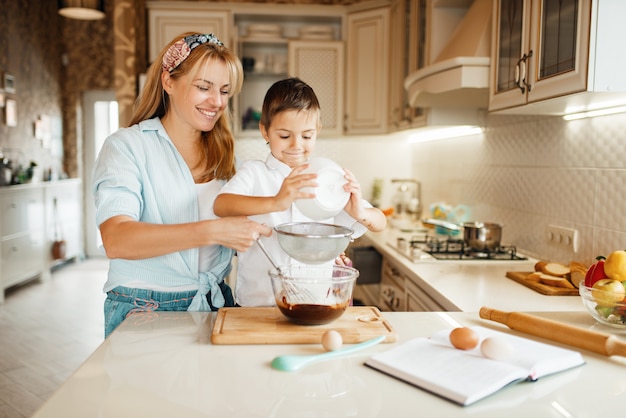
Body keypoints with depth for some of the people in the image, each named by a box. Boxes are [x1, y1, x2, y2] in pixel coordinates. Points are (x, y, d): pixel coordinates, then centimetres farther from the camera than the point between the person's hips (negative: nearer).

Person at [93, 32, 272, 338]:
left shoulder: (224, 154, 12)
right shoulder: (126, 146, -4)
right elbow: (116, 239, -20)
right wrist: (212, 231, -30)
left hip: (215, 305, 4)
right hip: (144, 310, -4)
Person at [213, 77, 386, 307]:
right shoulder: (253, 173, 1)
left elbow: (380, 223, 7)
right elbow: (220, 205, -20)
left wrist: (360, 212, -17)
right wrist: (276, 202, -36)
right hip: (258, 303, -3)